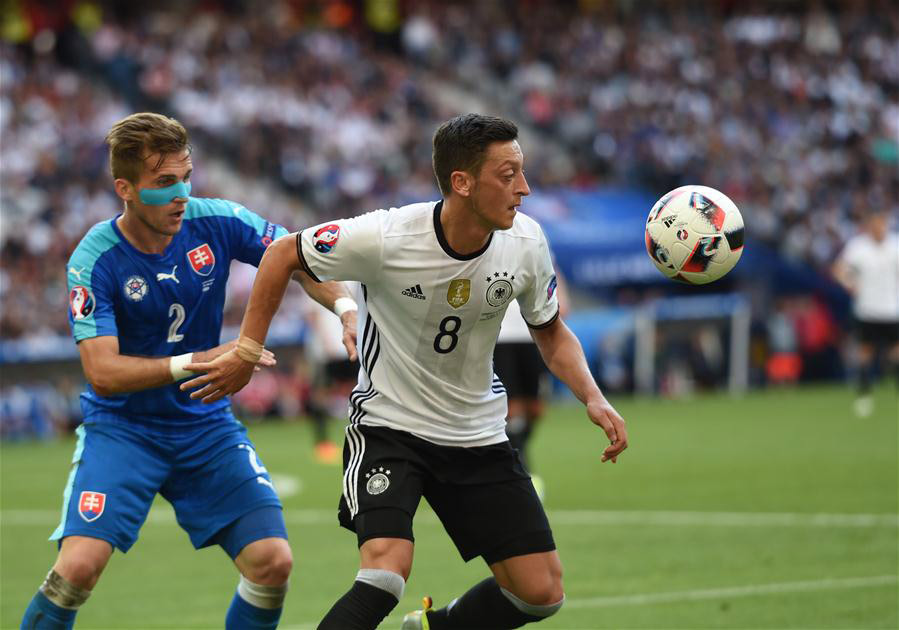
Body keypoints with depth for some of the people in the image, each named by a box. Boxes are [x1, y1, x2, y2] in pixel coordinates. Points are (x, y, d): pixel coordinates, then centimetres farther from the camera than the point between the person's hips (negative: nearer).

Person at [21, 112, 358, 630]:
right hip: (122, 427, -3)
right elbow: (102, 371, -24)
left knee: (272, 562, -9)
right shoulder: (95, 261, -18)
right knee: (79, 565, -22)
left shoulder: (216, 223, -10)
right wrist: (195, 363, -34)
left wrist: (347, 307, -20)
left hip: (207, 425, 3)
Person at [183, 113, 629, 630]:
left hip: (479, 434, 5)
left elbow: (551, 331, 7)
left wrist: (594, 398, -9)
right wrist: (247, 351, -5)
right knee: (387, 570, -28)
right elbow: (284, 255, -6)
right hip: (388, 426, -5)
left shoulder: (525, 242, -11)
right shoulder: (385, 238, -23)